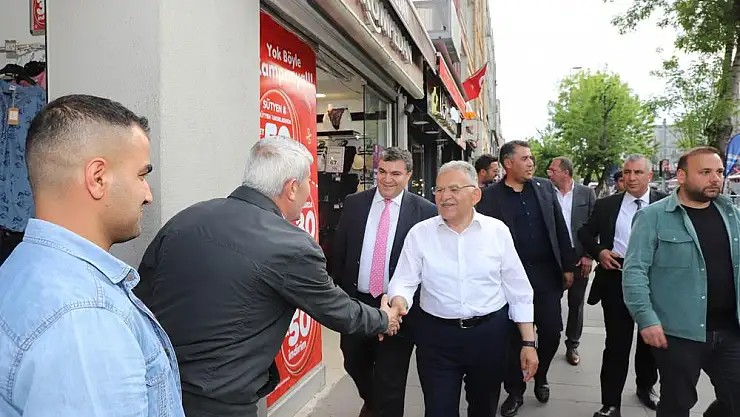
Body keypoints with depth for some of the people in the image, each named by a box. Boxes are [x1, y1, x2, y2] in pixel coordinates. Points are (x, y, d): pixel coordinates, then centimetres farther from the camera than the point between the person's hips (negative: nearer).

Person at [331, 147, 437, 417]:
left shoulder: (425, 211, -9)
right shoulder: (354, 203, 0)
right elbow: (339, 252, 6)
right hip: (356, 302, 4)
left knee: (390, 381, 7)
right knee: (355, 365, 25)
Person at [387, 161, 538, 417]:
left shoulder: (498, 231, -2)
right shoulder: (419, 233, -4)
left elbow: (518, 290, 1)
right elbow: (404, 280, -7)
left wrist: (528, 342, 1)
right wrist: (398, 302, -30)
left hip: (490, 334, 2)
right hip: (436, 336, -1)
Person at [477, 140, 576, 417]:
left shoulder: (545, 188, 6)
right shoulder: (490, 196, -6)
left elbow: (560, 229, 9)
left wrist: (568, 266, 7)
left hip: (547, 273, 3)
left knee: (551, 331, 7)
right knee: (514, 335, 7)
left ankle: (540, 377, 34)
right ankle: (515, 391, 25)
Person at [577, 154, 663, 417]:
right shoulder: (606, 205, 2)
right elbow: (585, 233, 8)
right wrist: (599, 251, -9)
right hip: (616, 279, -1)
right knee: (617, 343, 3)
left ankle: (646, 387, 44)